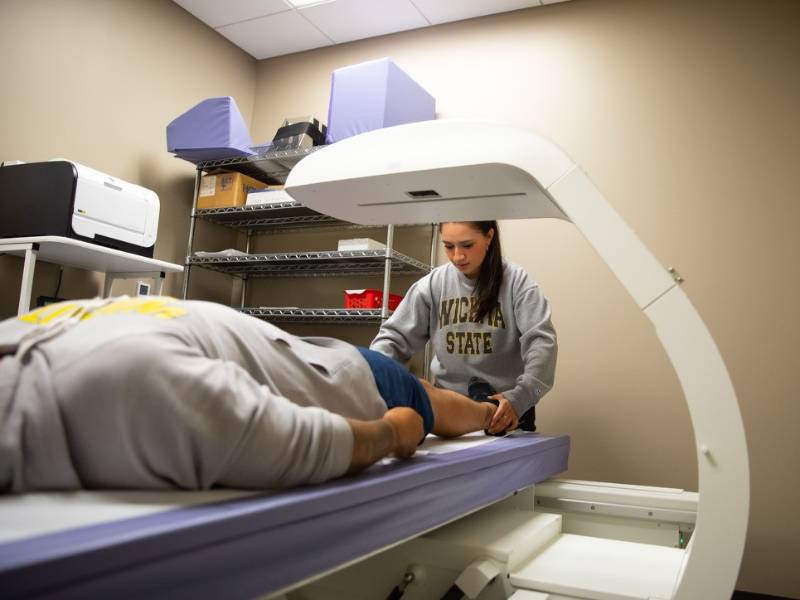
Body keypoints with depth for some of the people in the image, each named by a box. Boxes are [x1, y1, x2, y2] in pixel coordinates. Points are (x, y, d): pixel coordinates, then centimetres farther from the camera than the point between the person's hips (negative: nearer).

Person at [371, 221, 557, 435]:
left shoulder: (516, 281, -7)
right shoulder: (432, 284, -1)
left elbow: (541, 342, -16)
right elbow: (394, 337, -1)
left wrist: (519, 397, -32)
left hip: (507, 410, -1)